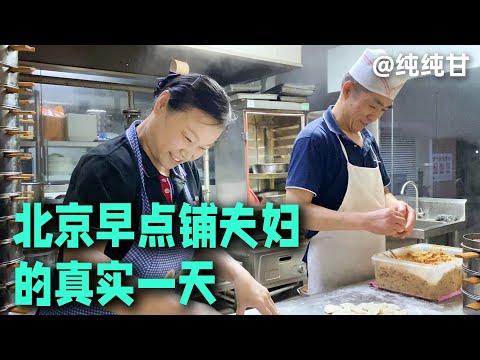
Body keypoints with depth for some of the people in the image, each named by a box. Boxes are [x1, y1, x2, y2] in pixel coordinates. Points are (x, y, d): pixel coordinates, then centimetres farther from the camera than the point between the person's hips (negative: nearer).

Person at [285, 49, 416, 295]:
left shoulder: (368, 139, 8)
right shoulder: (314, 138, -16)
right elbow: (296, 210, -24)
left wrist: (395, 207, -6)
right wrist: (367, 221, -31)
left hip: (374, 268, 8)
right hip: (333, 274, -8)